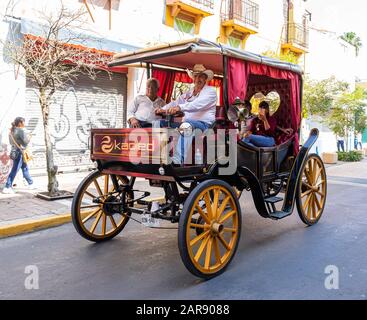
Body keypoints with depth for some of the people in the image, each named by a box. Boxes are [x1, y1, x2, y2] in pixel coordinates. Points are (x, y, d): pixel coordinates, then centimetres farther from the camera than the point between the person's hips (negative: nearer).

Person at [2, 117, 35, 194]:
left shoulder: (12, 131, 11)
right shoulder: (21, 130, -15)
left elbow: (11, 142, 17)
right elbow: (26, 141, -19)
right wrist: (29, 137, 1)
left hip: (14, 151, 9)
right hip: (20, 152, -9)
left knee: (25, 168, 19)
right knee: (14, 170, -6)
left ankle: (31, 184, 30)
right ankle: (7, 187, -4)